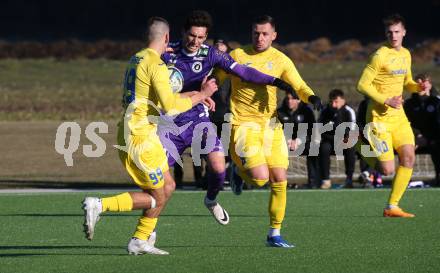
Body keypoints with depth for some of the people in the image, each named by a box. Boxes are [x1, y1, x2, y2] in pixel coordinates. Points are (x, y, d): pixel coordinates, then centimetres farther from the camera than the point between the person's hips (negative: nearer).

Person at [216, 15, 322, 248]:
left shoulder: (280, 60, 4)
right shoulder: (237, 56, -2)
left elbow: (299, 86, 0)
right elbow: (215, 80, 8)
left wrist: (311, 97, -20)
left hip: (271, 125, 4)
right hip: (244, 125, -4)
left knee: (279, 180, 0)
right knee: (260, 178, -18)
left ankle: (275, 234, 12)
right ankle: (239, 171, 18)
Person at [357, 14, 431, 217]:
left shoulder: (405, 55, 11)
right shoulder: (380, 55, -14)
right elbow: (362, 85, -15)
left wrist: (418, 87, 3)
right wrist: (386, 100, -21)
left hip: (398, 115, 7)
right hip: (380, 117, -7)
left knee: (408, 158, -4)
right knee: (388, 170, -10)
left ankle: (392, 207, 6)